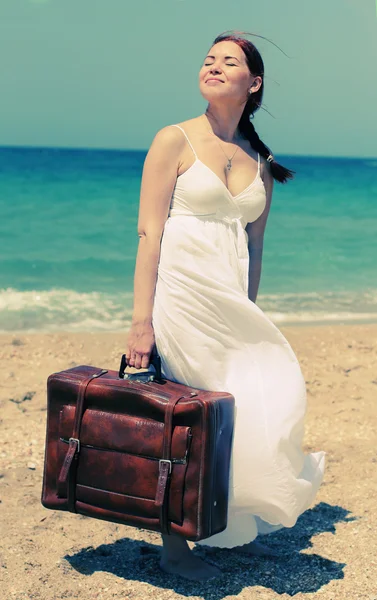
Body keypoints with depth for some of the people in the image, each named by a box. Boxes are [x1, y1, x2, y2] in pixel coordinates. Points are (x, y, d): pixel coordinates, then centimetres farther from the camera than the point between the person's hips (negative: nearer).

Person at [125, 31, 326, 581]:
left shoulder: (261, 162, 11)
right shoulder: (175, 141, -3)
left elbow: (254, 245, 15)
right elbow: (149, 235, -8)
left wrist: (249, 315, 13)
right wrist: (141, 320, -15)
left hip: (232, 305, 5)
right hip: (182, 294, -5)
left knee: (260, 406, 5)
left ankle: (233, 529, 24)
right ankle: (174, 547, 13)